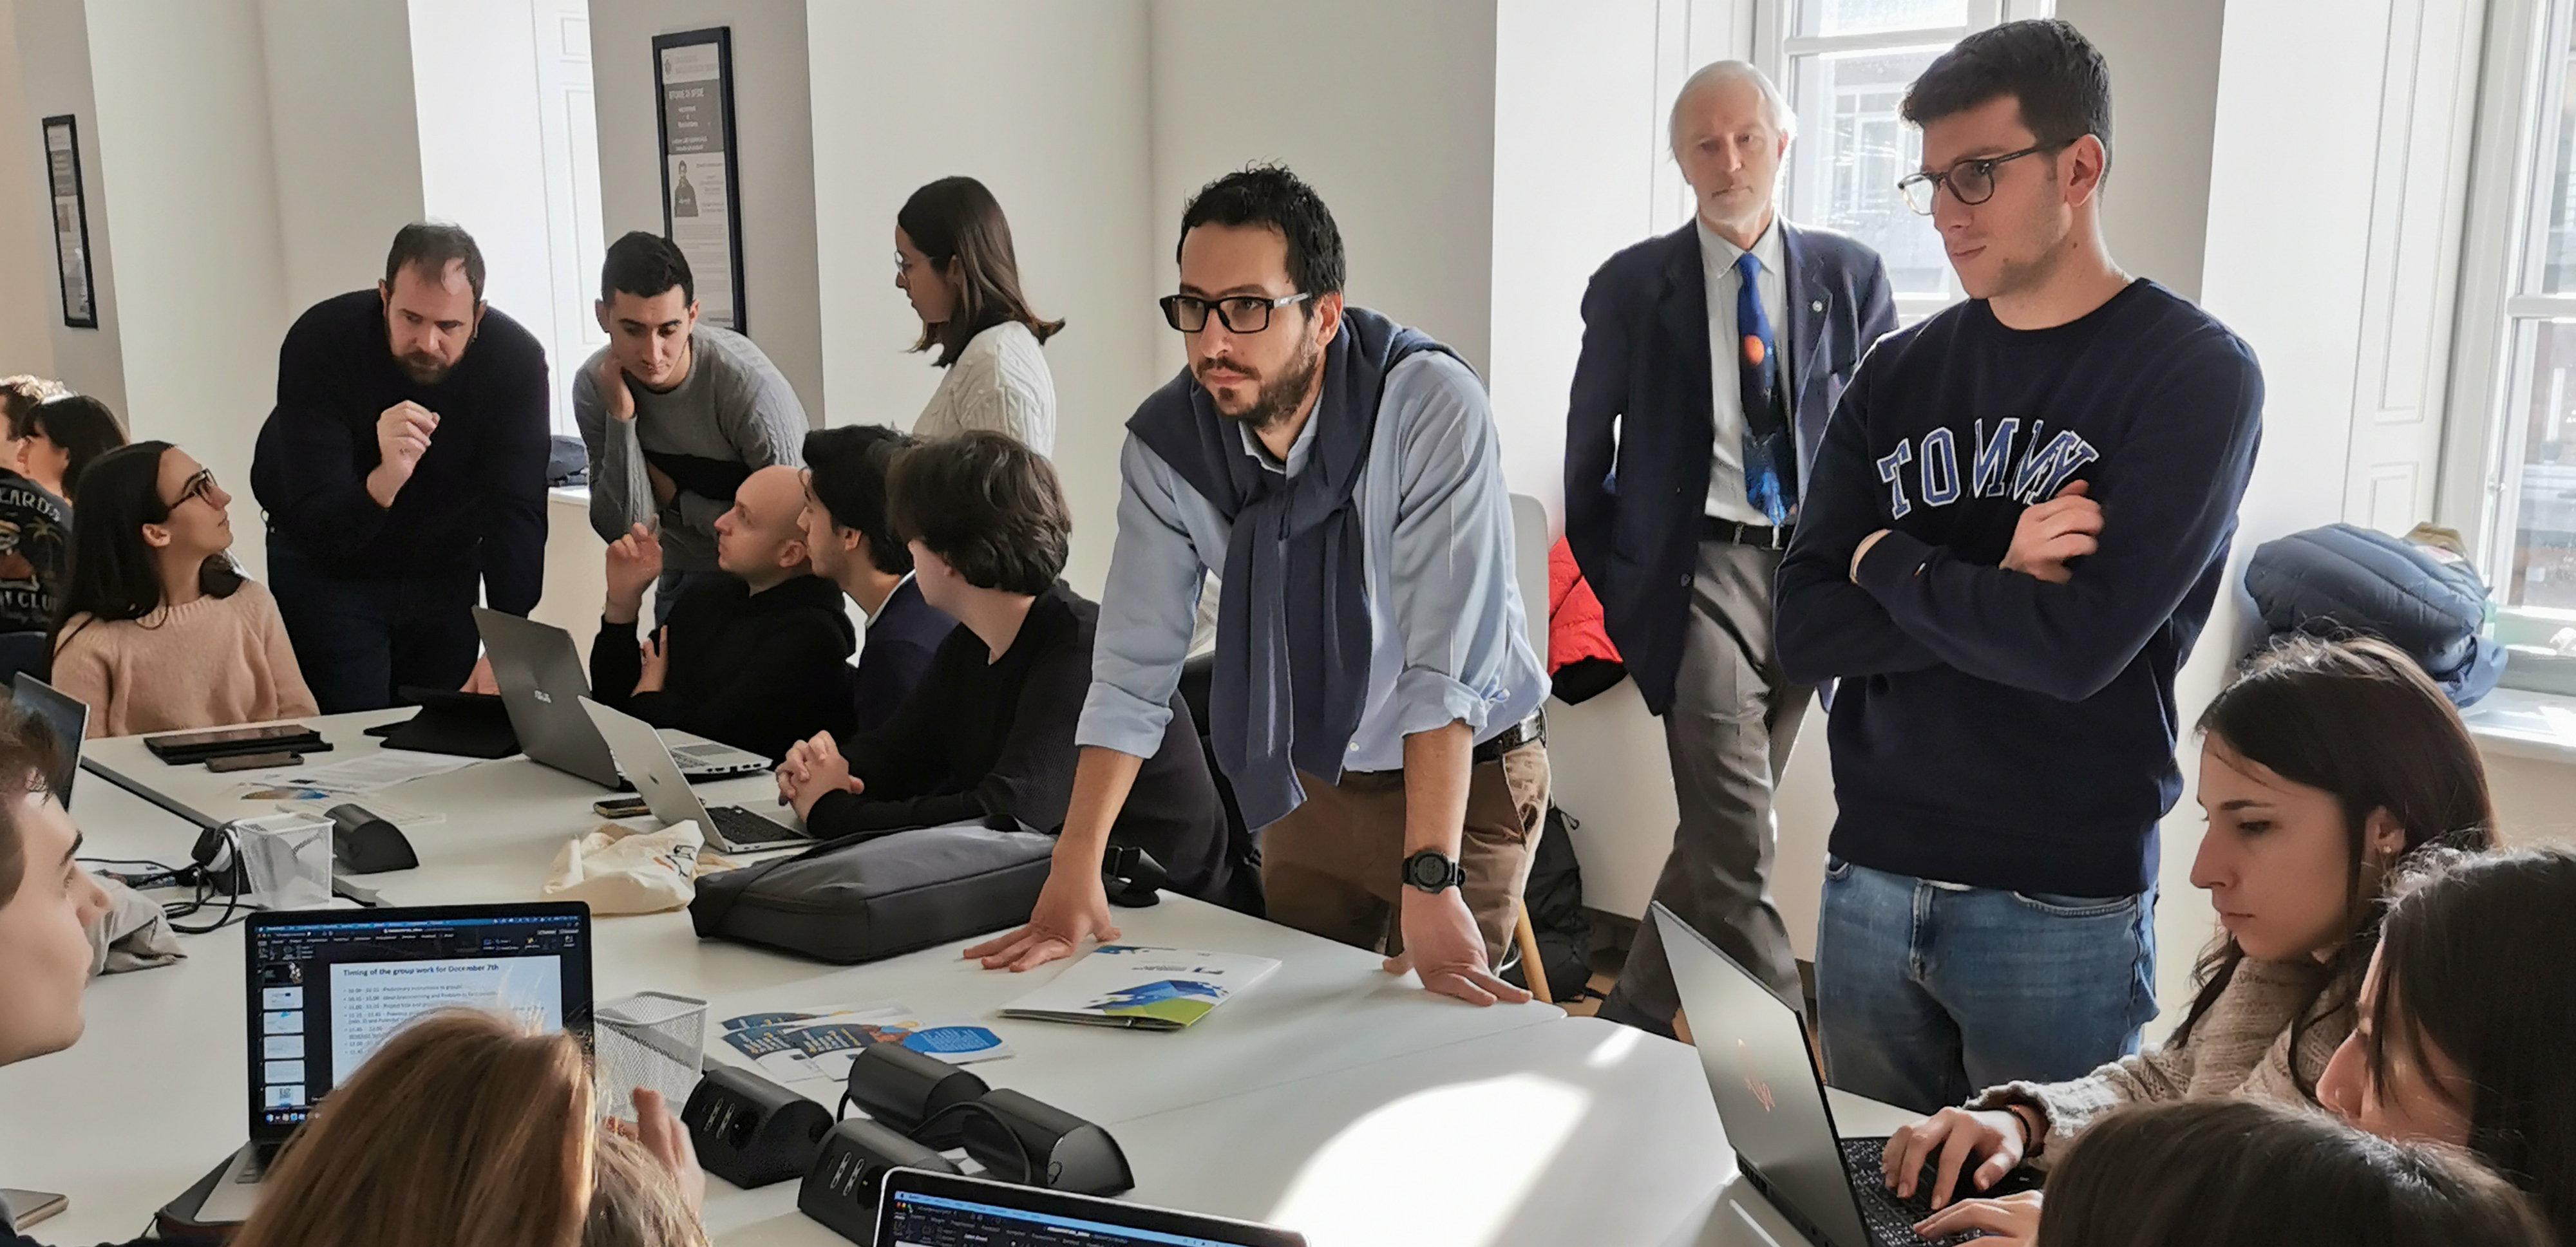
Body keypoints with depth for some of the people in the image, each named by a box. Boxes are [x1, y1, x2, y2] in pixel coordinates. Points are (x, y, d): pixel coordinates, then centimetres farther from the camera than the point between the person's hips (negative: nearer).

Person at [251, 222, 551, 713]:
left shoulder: (516, 359, -24)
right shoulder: (321, 341, -29)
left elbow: (517, 516, -27)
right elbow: (314, 526, -33)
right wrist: (384, 482, -54)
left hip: (446, 568, 2)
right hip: (326, 567, -2)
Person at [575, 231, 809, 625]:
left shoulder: (750, 386, -27)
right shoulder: (595, 385, -12)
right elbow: (623, 529, -14)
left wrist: (676, 500, -14)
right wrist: (621, 417, -25)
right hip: (683, 579, 4)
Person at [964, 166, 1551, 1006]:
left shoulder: (1430, 407, -26)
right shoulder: (1166, 444, -13)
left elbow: (1445, 660, -31)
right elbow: (1133, 665, -10)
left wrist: (1429, 882, -36)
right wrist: (1074, 879, -15)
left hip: (1469, 771, -4)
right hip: (1308, 778, 4)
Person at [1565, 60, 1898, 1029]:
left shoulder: (1849, 277, 5)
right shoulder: (1633, 285, 1)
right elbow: (1589, 440, 9)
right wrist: (1608, 578, 8)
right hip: (1698, 565, -3)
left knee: (1721, 826, 11)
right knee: (1737, 837, -12)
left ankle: (1635, 1017, 27)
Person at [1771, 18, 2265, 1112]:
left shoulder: (2195, 375, -8)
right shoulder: (1899, 375, 6)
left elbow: (2076, 647, -20)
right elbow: (1804, 633, -3)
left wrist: (1891, 565, -6)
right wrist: (1995, 588, -15)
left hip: (2059, 908, -4)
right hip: (1869, 880, 4)